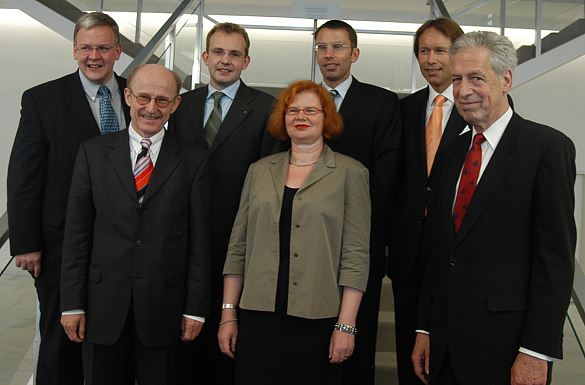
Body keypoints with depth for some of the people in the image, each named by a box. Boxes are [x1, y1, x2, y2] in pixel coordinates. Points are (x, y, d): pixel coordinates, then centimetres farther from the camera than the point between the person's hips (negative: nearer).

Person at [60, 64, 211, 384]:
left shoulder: (193, 161, 1)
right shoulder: (93, 152, 4)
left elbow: (199, 240, 0)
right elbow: (77, 232, 2)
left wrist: (196, 308, -1)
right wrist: (72, 303, -2)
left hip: (163, 307, -1)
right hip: (103, 305, 1)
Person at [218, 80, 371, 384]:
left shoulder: (350, 173, 2)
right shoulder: (259, 170, 11)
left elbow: (355, 255, -3)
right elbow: (238, 247, 11)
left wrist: (346, 325, -9)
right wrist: (228, 313, 6)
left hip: (317, 321, -2)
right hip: (259, 317, 3)